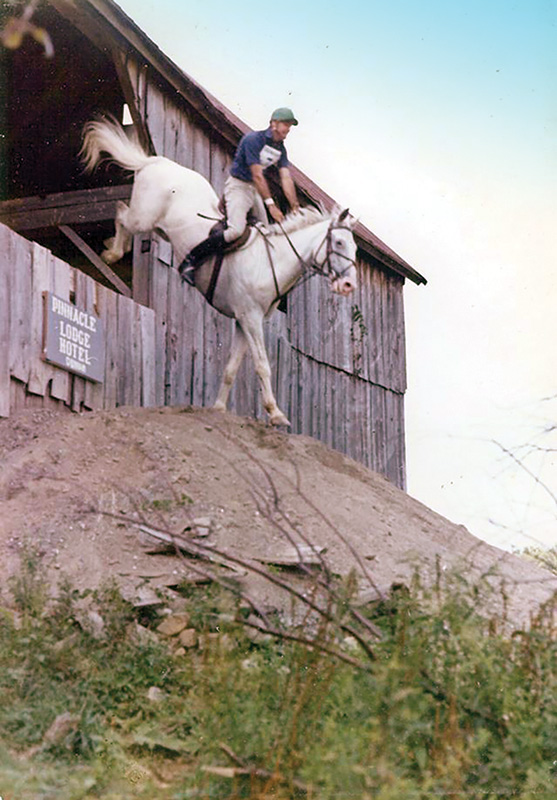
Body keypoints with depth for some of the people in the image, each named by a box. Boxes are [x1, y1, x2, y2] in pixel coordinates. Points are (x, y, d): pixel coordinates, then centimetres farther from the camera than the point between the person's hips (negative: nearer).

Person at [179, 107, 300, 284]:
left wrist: (295, 206, -9)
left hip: (254, 190, 9)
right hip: (237, 186, -9)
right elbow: (257, 176, -22)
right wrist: (271, 205, -24)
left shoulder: (280, 149, 6)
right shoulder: (253, 139, -18)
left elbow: (286, 179, 2)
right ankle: (189, 261, -22)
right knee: (236, 230, -24)